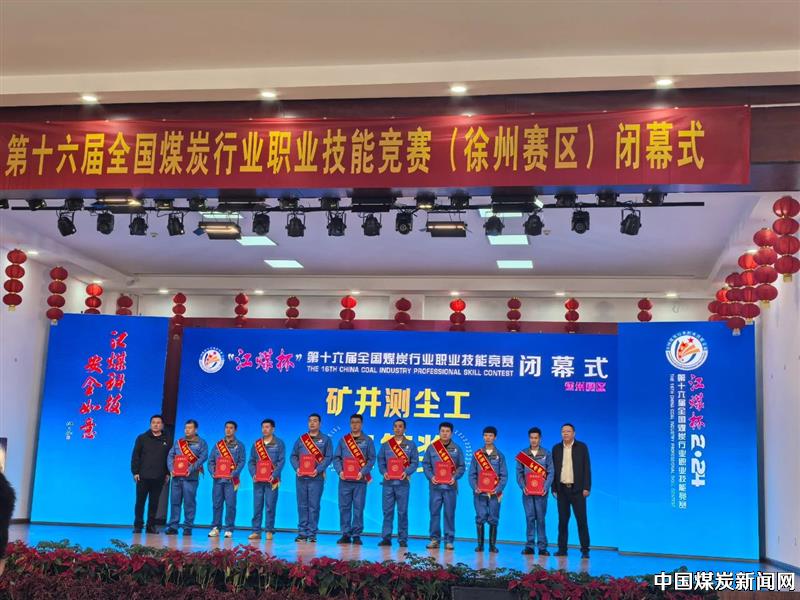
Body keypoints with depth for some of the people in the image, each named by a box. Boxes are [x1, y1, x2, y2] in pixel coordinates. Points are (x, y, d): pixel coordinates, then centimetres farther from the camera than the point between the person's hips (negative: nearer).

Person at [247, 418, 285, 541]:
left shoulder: (279, 443, 3)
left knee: (270, 506, -2)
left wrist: (274, 475, -15)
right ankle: (256, 531, 8)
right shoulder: (256, 444, 13)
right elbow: (251, 461, 11)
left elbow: (281, 461, -4)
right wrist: (253, 474, -6)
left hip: (271, 480, -3)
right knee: (257, 506, 3)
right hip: (258, 480, 3)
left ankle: (269, 531, 4)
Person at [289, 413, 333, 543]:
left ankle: (312, 534, 1)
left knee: (314, 506, -3)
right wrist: (297, 468, -7)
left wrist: (318, 470, -15)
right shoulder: (301, 439, 14)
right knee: (302, 505, 5)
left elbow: (328, 457, -2)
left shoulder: (325, 440, 6)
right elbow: (293, 456, 11)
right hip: (301, 477, 3)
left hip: (316, 477, -3)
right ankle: (302, 533, 10)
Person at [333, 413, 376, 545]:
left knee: (358, 508, 0)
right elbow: (336, 458, 8)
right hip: (344, 479, 2)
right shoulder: (343, 440, 12)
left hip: (360, 480, -2)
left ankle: (356, 535, 6)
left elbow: (371, 459, 0)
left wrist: (362, 472, -13)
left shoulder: (367, 440, 7)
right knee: (344, 507, 3)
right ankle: (345, 534, 10)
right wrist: (340, 471, -9)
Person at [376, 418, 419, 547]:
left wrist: (406, 472, -14)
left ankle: (403, 539, 5)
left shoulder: (411, 445, 7)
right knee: (387, 511, 2)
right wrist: (384, 472, -10)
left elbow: (415, 462, 2)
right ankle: (386, 538, 7)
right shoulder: (386, 445, 12)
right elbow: (380, 461, 8)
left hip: (402, 482, -2)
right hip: (388, 482, 2)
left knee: (402, 511, 0)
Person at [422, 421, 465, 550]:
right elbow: (426, 464, 5)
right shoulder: (432, 447, 7)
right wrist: (431, 477, -10)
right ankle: (434, 539, 10)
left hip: (450, 486, 0)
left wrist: (455, 477, -10)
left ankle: (449, 540, 7)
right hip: (435, 486, 0)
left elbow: (461, 467, 6)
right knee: (434, 512, 2)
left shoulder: (456, 449, 7)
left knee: (449, 514, 1)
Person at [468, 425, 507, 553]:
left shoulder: (499, 455, 7)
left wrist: (498, 489, -11)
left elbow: (504, 475, 3)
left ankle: (492, 545, 10)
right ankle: (480, 544, 8)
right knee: (480, 519, 0)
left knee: (493, 519, 2)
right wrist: (475, 487, -10)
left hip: (494, 493, 0)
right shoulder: (477, 454, 8)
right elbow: (472, 474, 5)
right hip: (480, 493, 0)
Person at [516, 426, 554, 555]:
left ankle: (542, 547, 3)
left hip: (541, 491, -1)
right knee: (529, 518, 1)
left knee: (540, 518, 0)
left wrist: (545, 488, -10)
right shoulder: (522, 454, 7)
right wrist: (523, 487, -8)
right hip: (527, 491, 1)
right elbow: (519, 473, 5)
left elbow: (550, 473, 2)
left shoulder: (546, 454, 5)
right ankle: (529, 546, 5)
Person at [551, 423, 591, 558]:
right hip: (562, 490, 3)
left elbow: (587, 468, -1)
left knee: (581, 520, -3)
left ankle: (585, 550, 1)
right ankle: (562, 549, 10)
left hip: (577, 489, -2)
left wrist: (587, 488, -8)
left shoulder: (582, 447, 2)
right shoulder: (556, 448, 8)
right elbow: (553, 470, 9)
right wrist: (554, 489, 4)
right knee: (562, 520, 5)